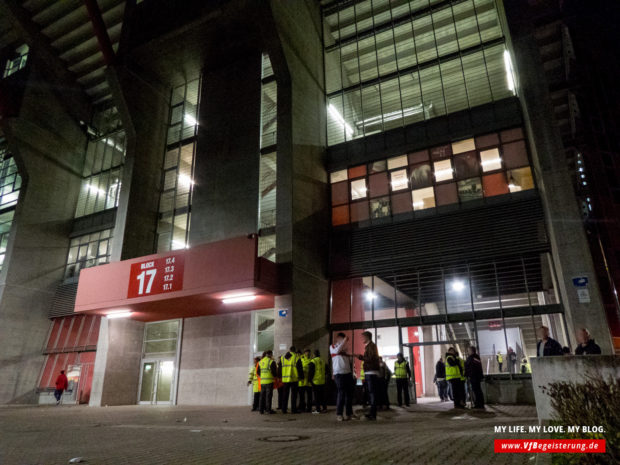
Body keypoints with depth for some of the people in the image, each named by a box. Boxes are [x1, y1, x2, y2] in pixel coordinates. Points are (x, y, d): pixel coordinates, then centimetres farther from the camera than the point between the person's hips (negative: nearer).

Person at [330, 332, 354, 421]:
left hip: (348, 372, 6)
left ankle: (349, 413, 16)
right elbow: (337, 350, -17)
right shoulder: (332, 347, 5)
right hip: (339, 373, -6)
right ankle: (339, 414, -1)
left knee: (349, 393, 6)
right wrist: (344, 341, -20)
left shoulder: (345, 348, 21)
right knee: (341, 393, -9)